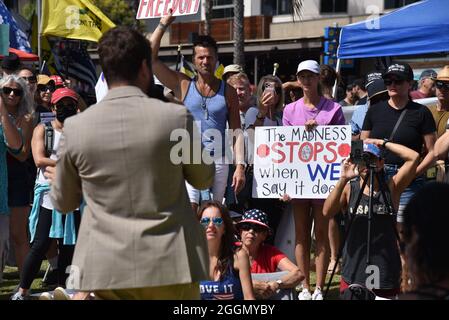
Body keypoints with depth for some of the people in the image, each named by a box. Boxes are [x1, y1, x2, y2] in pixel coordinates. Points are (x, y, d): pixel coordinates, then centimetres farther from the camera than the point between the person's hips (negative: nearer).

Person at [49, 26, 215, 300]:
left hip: (107, 268, 1)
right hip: (170, 264, -1)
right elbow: (203, 179, 11)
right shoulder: (176, 117, -6)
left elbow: (64, 202, 13)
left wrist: (56, 179, 34)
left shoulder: (75, 127, -2)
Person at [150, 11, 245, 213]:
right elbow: (151, 57, 1)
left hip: (218, 162, 2)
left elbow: (236, 131, 7)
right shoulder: (183, 85, 7)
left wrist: (240, 165, -2)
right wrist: (164, 24, 1)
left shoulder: (227, 92, 9)